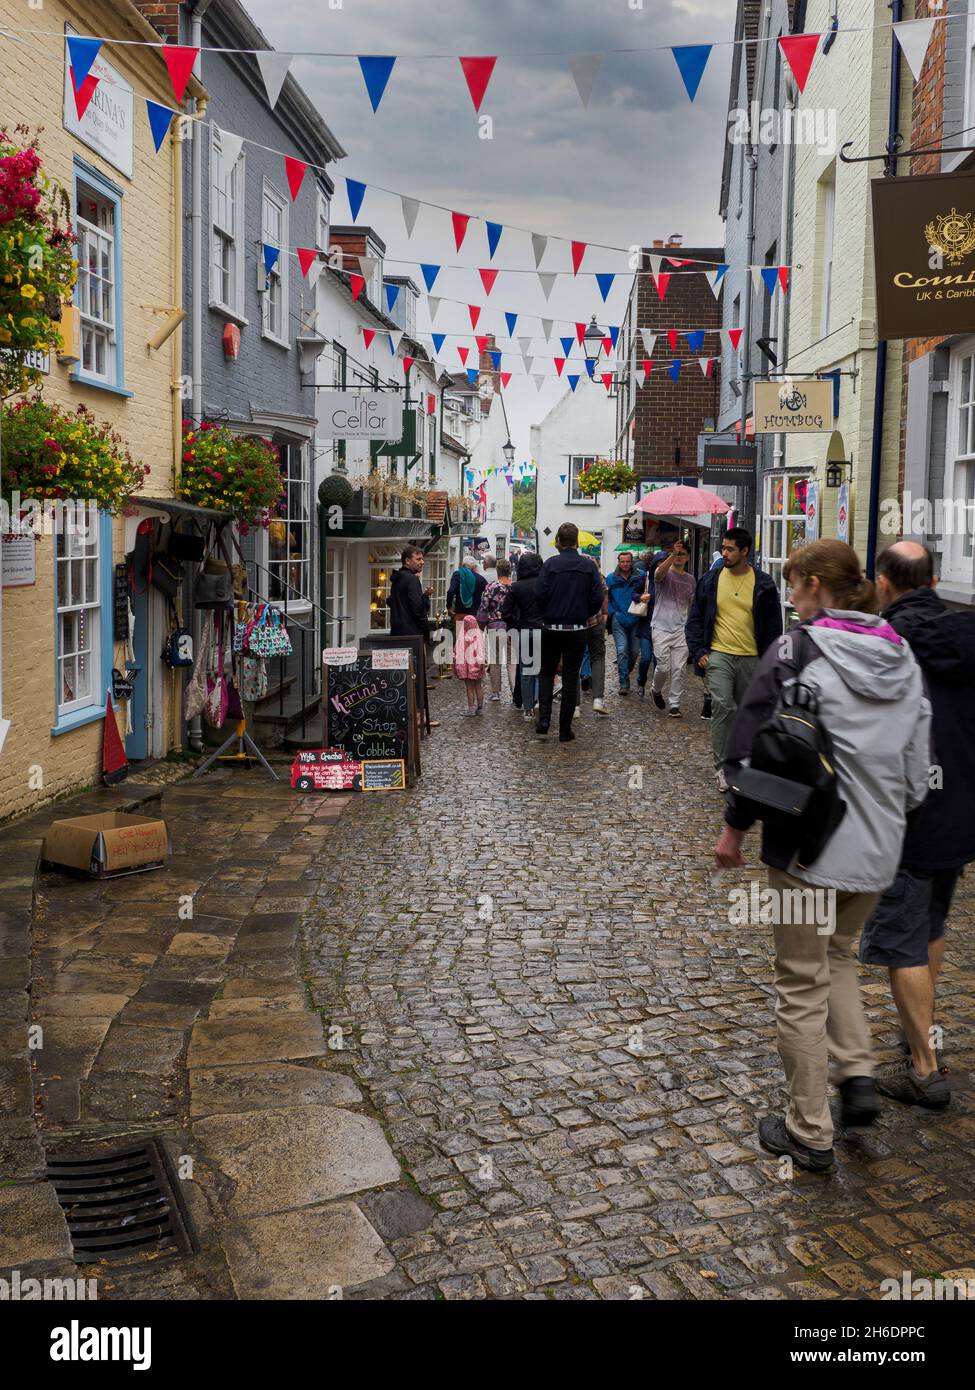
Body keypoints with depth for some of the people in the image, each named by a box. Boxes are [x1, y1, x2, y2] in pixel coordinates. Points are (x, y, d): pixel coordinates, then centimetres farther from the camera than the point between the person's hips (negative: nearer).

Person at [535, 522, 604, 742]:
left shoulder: (550, 564, -6)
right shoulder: (589, 565, -2)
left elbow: (540, 594, -12)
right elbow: (597, 598, -5)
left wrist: (546, 614, 8)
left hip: (551, 628, -1)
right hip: (577, 630, 1)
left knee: (546, 673, 16)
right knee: (571, 678, 7)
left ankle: (544, 720, 0)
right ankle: (565, 730, 8)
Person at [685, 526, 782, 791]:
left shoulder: (763, 584, 0)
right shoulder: (710, 580, 2)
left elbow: (773, 625, 4)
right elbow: (695, 618, 7)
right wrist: (699, 651, -2)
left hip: (751, 658, 1)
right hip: (719, 655, -1)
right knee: (722, 707, -15)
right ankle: (722, 767, -9)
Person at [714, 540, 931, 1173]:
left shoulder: (796, 652, -14)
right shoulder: (903, 657, 5)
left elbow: (754, 748, -13)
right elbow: (920, 759, 11)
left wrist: (735, 826, -1)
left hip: (808, 844, -6)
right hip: (879, 847, 6)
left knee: (802, 985, 8)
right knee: (839, 953, 29)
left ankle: (810, 1133, 18)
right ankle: (858, 1072, 16)